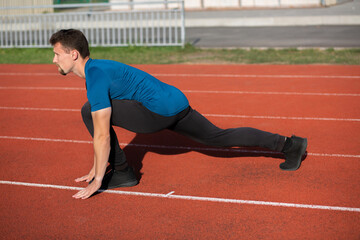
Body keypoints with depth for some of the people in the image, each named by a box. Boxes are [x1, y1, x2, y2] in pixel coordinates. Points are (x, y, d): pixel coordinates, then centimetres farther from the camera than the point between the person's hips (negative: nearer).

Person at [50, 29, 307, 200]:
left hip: (160, 110, -10)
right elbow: (102, 133, 24)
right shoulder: (97, 69, 17)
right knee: (219, 138, 18)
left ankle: (122, 173, 1)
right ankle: (288, 143, 20)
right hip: (177, 103, 10)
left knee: (90, 111, -9)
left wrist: (97, 181, -10)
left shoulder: (95, 76, -14)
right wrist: (95, 168, 26)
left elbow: (102, 134, -18)